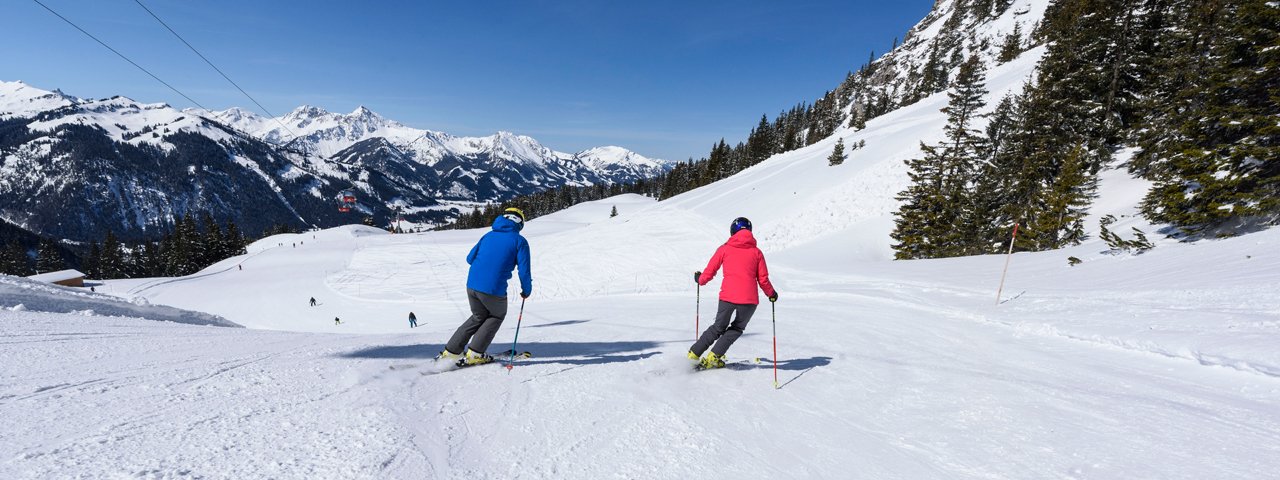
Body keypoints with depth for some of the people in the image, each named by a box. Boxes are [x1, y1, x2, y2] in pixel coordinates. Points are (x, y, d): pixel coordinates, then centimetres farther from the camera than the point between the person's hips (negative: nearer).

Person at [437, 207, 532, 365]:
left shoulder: (488, 236, 15)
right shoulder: (519, 241, 0)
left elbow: (470, 258, 18)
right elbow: (524, 271, -5)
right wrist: (526, 290, 11)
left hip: (472, 285, 5)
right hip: (494, 290, -5)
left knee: (478, 317, 27)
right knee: (497, 316, 23)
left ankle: (449, 352, 24)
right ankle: (474, 354, 15)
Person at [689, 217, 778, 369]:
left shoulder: (724, 249, 7)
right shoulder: (756, 252, 10)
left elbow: (709, 271, 9)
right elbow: (763, 280, 9)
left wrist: (700, 280, 29)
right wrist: (772, 294, 26)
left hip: (727, 295, 0)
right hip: (749, 299, 0)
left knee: (719, 327, 22)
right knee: (737, 328, 23)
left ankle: (694, 353, 23)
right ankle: (713, 357, 14)